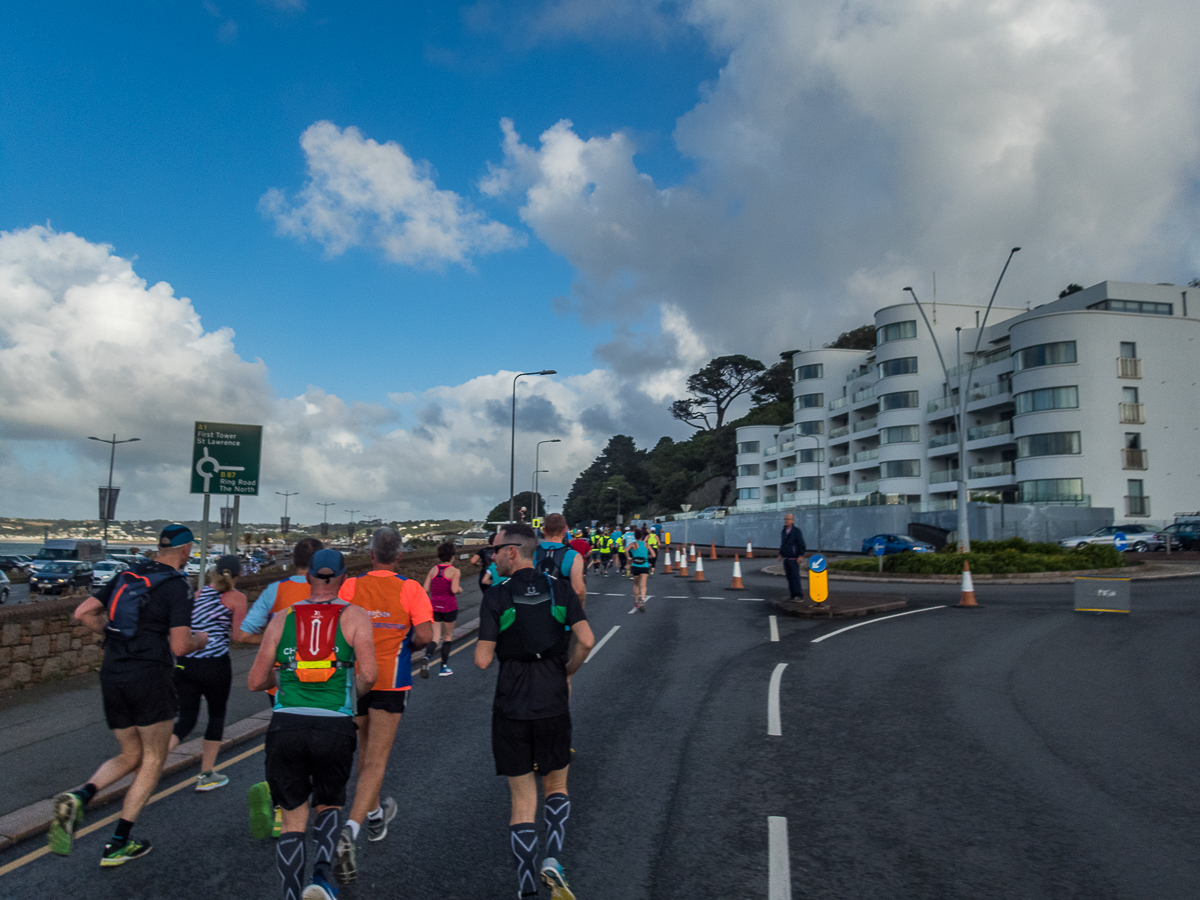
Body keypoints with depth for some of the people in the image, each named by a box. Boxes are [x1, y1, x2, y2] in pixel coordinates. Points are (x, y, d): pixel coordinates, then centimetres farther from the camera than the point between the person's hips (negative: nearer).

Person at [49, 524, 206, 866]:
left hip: (112, 677, 7)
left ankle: (78, 797, -6)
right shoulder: (177, 586, -10)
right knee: (153, 761, 10)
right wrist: (200, 640, 7)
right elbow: (180, 646, -14)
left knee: (130, 756, 20)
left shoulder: (128, 576, 10)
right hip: (149, 677, -6)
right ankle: (118, 844, 10)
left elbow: (83, 614, 9)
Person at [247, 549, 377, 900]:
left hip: (285, 726, 1)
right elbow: (368, 675, -10)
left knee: (294, 819, 17)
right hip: (335, 728, -1)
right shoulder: (355, 616, 2)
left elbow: (255, 682, 10)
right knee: (328, 805, 22)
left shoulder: (282, 618, 9)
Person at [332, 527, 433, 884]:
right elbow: (424, 635, -17)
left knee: (367, 751, 23)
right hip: (390, 683, -3)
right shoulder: (410, 589, -9)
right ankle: (350, 829, -16)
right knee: (376, 760, 1)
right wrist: (407, 647, 4)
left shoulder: (349, 586, -4)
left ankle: (375, 816, 40)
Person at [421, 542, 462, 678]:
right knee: (448, 636, 15)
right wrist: (460, 589, 1)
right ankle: (444, 667, 19)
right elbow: (454, 590, -21)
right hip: (449, 607, -3)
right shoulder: (455, 571, -10)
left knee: (435, 637, 6)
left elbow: (426, 589, 0)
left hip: (434, 606, 3)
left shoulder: (433, 570, 3)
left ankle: (427, 656, -25)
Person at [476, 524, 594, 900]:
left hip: (511, 707, -1)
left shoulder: (496, 597, -8)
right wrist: (566, 671, 8)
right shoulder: (559, 588, -2)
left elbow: (482, 660, -11)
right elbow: (586, 641, -10)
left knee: (522, 798, 10)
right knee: (556, 786, 21)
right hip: (553, 704, 1)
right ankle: (552, 858, 0)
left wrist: (483, 644, 11)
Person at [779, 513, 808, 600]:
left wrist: (801, 555, -16)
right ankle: (793, 595, 11)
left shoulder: (796, 531, -7)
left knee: (795, 576, -11)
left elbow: (802, 544, -9)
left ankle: (799, 595, -11)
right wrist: (781, 554, 19)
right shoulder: (783, 531, 15)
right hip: (786, 558, 7)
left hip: (794, 558, -7)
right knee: (789, 577, 6)